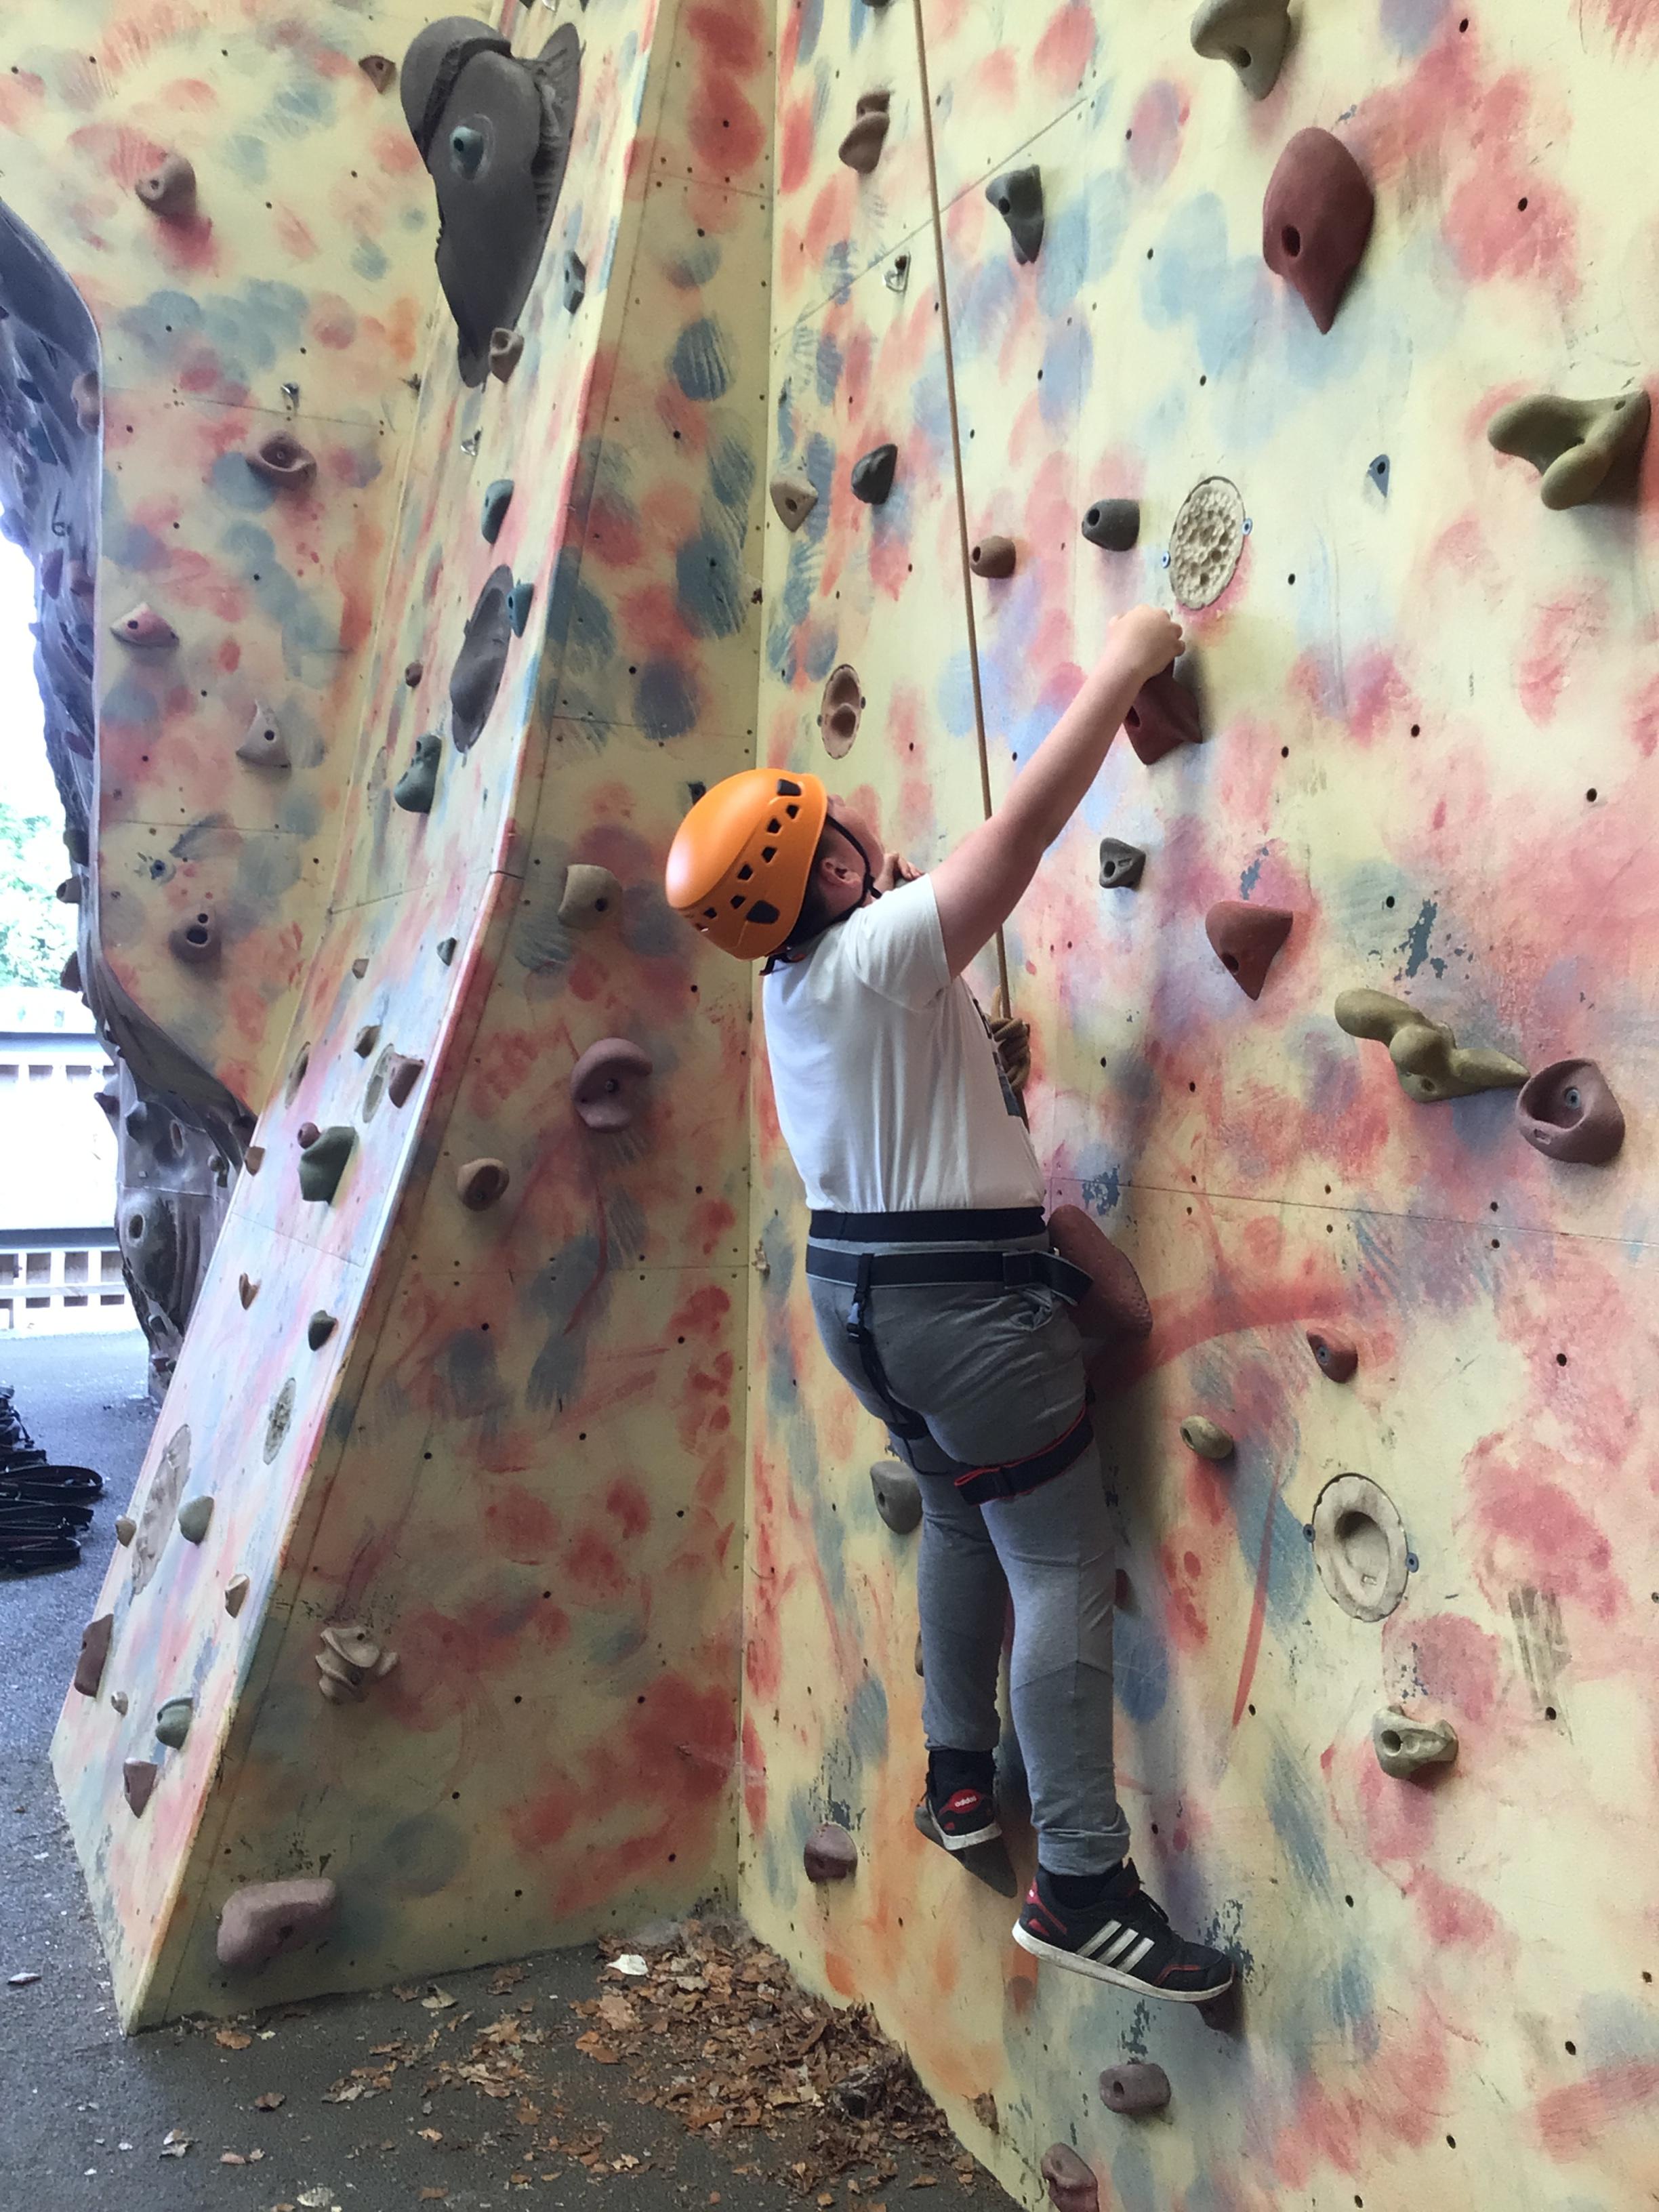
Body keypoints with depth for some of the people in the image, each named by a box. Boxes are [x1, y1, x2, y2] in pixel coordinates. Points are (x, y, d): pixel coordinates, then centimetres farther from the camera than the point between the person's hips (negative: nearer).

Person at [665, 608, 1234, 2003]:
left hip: (860, 1288, 9)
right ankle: (1083, 1885, 2)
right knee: (1066, 1572, -2)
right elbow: (1023, 831, -23)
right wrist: (1121, 672, -14)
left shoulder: (794, 979, 5)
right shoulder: (879, 953, -20)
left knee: (963, 1511, 26)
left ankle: (958, 1772, 36)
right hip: (965, 1297, -9)